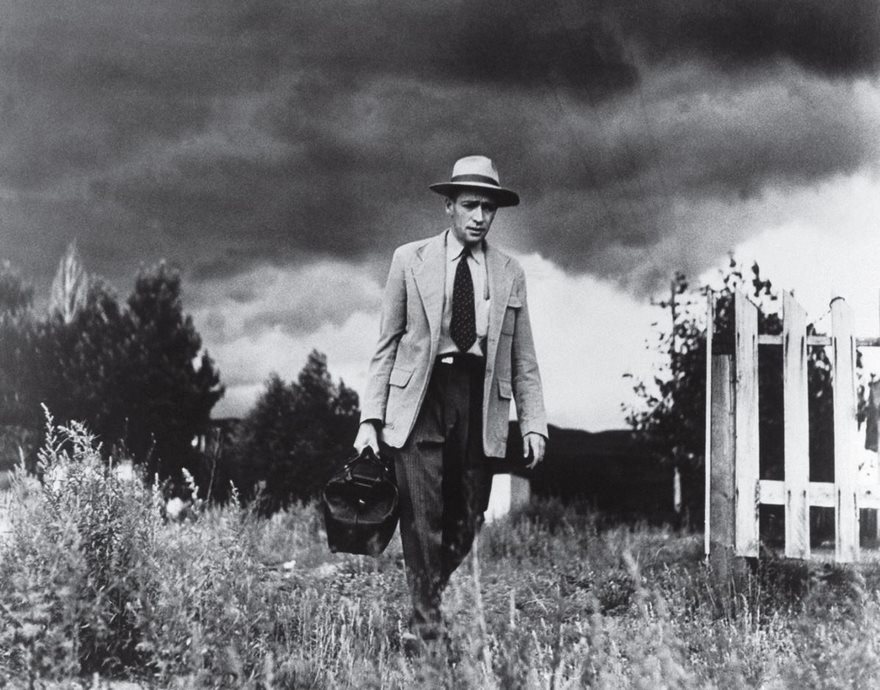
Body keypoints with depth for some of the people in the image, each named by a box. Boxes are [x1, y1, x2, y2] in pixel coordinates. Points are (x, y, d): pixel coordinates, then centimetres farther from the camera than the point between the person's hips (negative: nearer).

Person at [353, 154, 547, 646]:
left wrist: (534, 425, 2)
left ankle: (431, 603, 25)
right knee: (423, 518, -9)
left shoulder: (510, 273, 11)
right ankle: (427, 624, 1)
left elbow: (524, 361, 12)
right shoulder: (410, 260, 6)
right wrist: (370, 418, -2)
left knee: (466, 523, 4)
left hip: (480, 404, 2)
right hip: (420, 401, -2)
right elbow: (387, 344, 5)